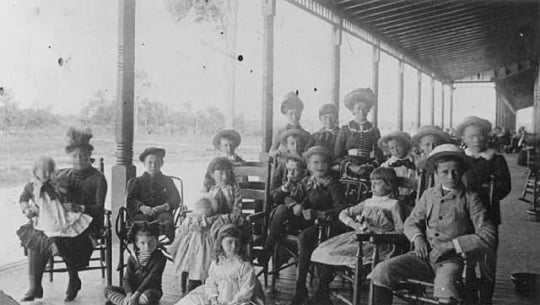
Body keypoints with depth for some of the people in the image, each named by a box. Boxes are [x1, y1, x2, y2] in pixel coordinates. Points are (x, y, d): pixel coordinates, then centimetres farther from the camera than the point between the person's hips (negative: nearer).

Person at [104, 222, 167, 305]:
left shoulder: (160, 257, -11)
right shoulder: (133, 257, 3)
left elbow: (151, 279, -19)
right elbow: (127, 278, -6)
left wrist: (135, 295, -28)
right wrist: (129, 294, -27)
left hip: (150, 290, -5)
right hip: (133, 290, 5)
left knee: (147, 296, -39)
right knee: (108, 289, -10)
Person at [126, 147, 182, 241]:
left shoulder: (167, 180, 28)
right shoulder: (136, 181, 27)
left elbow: (176, 199, 14)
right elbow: (130, 200, 12)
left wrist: (164, 207, -10)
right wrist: (142, 207, -12)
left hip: (162, 213, 0)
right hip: (142, 213, 0)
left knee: (166, 219, -37)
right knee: (141, 219, -37)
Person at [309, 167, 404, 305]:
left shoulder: (393, 204, 6)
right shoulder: (368, 202, 23)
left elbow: (400, 232, -1)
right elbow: (343, 214, 20)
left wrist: (378, 231, -13)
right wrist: (354, 224, 0)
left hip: (378, 242, -6)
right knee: (325, 249, -16)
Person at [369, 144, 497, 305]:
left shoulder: (470, 198, 2)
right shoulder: (429, 194, 13)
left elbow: (488, 236, -4)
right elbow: (411, 222, 22)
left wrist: (452, 245, -12)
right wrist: (417, 238, -1)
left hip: (452, 259, -4)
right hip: (424, 255, 4)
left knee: (445, 288, -39)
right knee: (382, 271, -19)